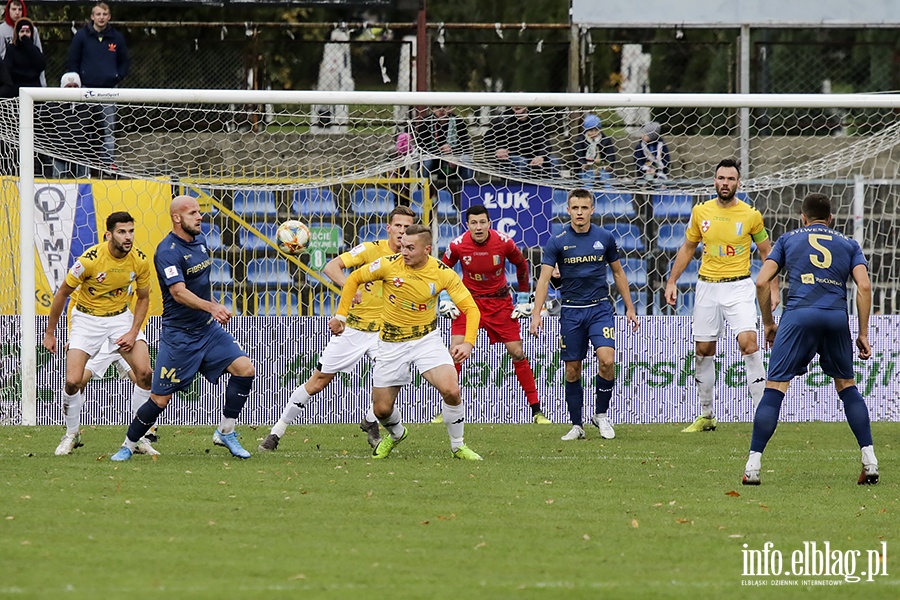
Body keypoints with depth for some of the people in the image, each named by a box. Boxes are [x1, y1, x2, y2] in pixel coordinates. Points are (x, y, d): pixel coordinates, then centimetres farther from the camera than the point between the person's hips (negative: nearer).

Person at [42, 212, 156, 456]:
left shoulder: (140, 261, -13)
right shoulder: (90, 259, -24)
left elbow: (143, 298, 4)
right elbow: (62, 293, -10)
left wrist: (133, 332, -9)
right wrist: (50, 333, -5)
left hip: (120, 316, 3)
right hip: (87, 318, -3)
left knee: (144, 373, -16)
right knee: (73, 382, -13)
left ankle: (138, 437, -1)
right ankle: (72, 434, 14)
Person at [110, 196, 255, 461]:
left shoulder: (200, 242, 8)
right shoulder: (168, 251, -18)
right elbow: (179, 292, -30)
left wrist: (215, 311, 25)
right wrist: (211, 307, -42)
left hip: (208, 328, 7)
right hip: (179, 334, -7)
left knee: (245, 369, -9)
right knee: (160, 398, -3)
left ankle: (225, 432, 4)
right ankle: (128, 446, 16)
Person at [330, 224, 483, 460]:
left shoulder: (443, 273, -15)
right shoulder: (389, 265, -16)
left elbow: (470, 308, -11)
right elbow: (354, 279, 1)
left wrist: (468, 342, -26)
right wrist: (341, 315, -3)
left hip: (426, 338, -1)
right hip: (392, 342, 1)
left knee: (451, 390, -23)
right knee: (382, 409, 3)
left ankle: (458, 446, 1)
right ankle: (396, 434, 41)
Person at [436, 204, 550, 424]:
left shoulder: (504, 242, -15)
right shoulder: (457, 245, -14)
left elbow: (522, 266, 4)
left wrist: (523, 299, 6)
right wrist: (445, 300, -3)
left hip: (500, 301, 0)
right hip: (469, 300, 0)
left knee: (517, 352, -2)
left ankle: (537, 411, 6)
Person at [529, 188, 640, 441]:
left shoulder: (604, 238, 3)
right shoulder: (558, 242, -3)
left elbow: (618, 273, 14)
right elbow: (544, 278, -8)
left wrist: (630, 309, 13)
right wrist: (536, 313, -19)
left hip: (600, 308, 0)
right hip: (571, 310, 0)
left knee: (607, 360, -18)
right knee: (572, 370, 2)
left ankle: (602, 414, 2)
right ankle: (577, 425, 14)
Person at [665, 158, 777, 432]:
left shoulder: (751, 216, -4)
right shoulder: (701, 212, 3)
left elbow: (766, 252, 7)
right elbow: (687, 248, 15)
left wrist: (773, 288, 2)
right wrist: (672, 281, 10)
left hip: (738, 286, -3)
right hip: (707, 287, 3)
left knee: (748, 342, -20)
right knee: (703, 350, 6)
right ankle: (706, 416, 18)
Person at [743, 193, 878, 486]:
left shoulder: (788, 239, 19)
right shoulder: (848, 244, 21)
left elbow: (762, 282, 10)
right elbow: (864, 286, 7)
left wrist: (768, 323, 20)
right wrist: (863, 333, 10)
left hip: (798, 315, -2)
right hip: (837, 318, 2)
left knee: (774, 388, -2)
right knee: (847, 386, 17)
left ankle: (753, 465, -9)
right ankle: (869, 460, 9)